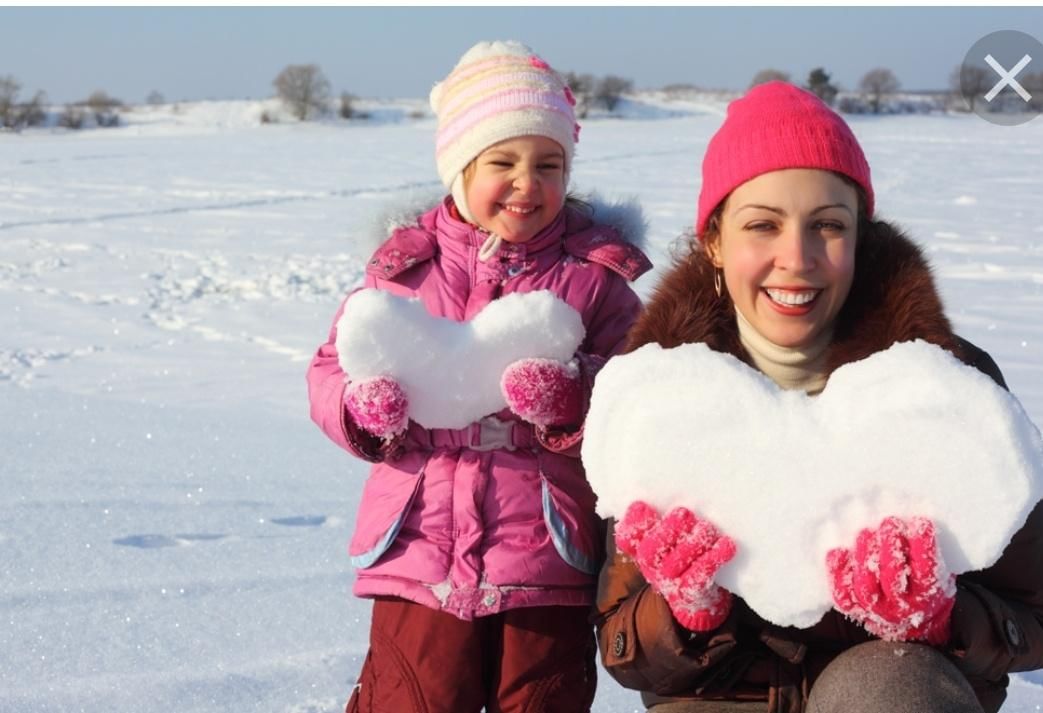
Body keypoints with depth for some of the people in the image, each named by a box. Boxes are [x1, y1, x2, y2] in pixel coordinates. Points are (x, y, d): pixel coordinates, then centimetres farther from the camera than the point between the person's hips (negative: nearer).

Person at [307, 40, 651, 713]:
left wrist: (572, 399, -25)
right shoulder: (404, 266, 6)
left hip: (549, 562, 0)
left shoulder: (594, 276, 2)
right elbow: (330, 370, 9)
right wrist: (364, 405, -14)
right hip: (419, 556, 1)